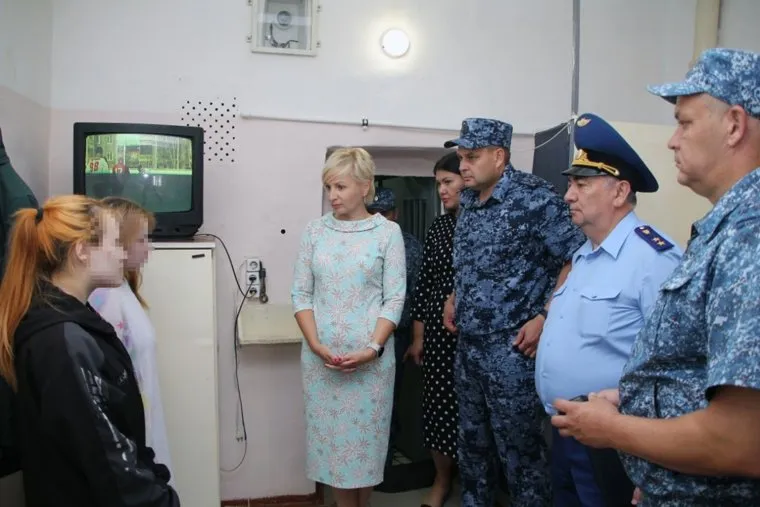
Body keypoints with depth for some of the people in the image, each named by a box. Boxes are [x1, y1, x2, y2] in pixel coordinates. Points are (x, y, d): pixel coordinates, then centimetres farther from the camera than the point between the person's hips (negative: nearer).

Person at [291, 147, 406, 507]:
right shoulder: (314, 231, 4)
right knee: (331, 435, 10)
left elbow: (394, 298, -5)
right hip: (321, 356, 2)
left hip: (370, 356, -2)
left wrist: (372, 349, -15)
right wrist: (316, 345, -9)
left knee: (365, 436, 8)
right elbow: (301, 294, 3)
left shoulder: (388, 232, -2)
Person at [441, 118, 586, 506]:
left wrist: (545, 317, -20)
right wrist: (454, 299, 11)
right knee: (472, 443, 20)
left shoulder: (534, 197, -14)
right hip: (467, 347, 8)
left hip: (512, 350, -7)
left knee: (519, 449, 5)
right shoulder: (469, 203, 10)